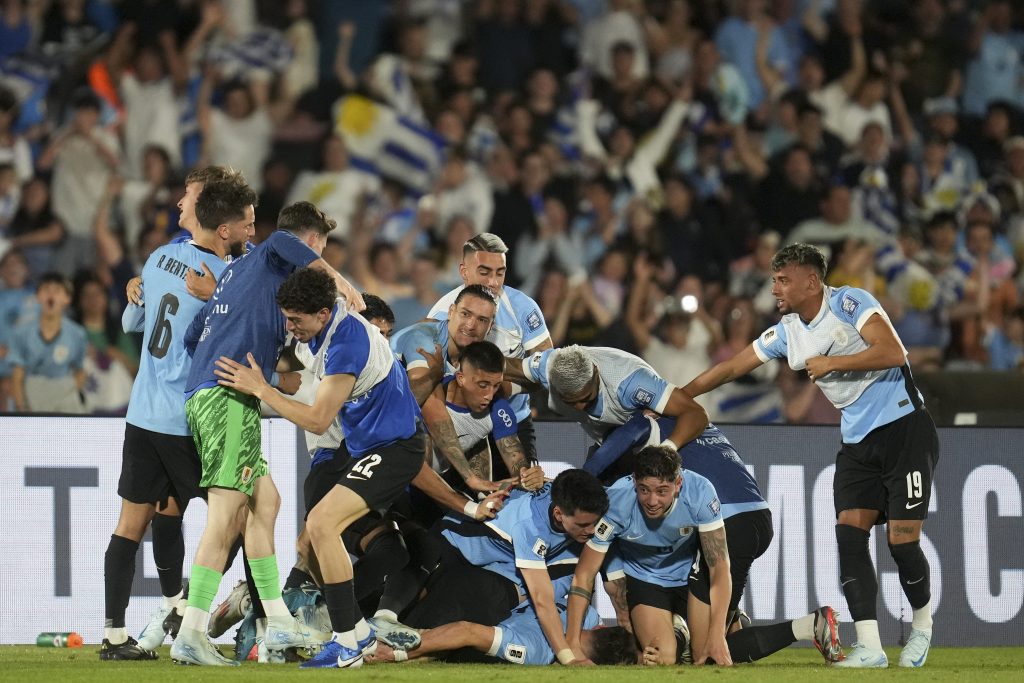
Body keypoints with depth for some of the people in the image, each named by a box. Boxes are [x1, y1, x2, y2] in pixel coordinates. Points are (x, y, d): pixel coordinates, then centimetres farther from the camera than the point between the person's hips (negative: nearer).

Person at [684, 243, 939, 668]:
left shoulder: (850, 303, -11)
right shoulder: (787, 332, 10)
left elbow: (893, 353, -23)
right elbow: (733, 367, 17)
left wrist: (831, 363, -16)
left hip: (904, 429, -7)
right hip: (858, 442, 7)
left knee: (902, 541, -10)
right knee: (849, 533, -11)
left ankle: (922, 625, 17)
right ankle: (869, 647, -13)